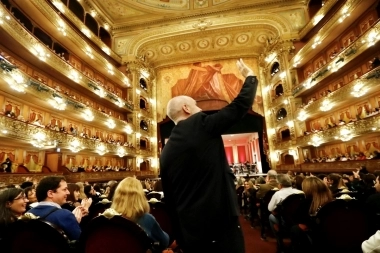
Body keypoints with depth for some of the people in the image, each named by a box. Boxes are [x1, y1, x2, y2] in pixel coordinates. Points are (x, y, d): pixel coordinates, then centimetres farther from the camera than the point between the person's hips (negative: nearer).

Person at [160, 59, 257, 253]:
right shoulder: (201, 125, -11)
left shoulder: (166, 151, 7)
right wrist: (250, 76, 14)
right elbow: (241, 105, -5)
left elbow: (169, 197, 11)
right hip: (220, 224, -6)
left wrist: (180, 237, 21)